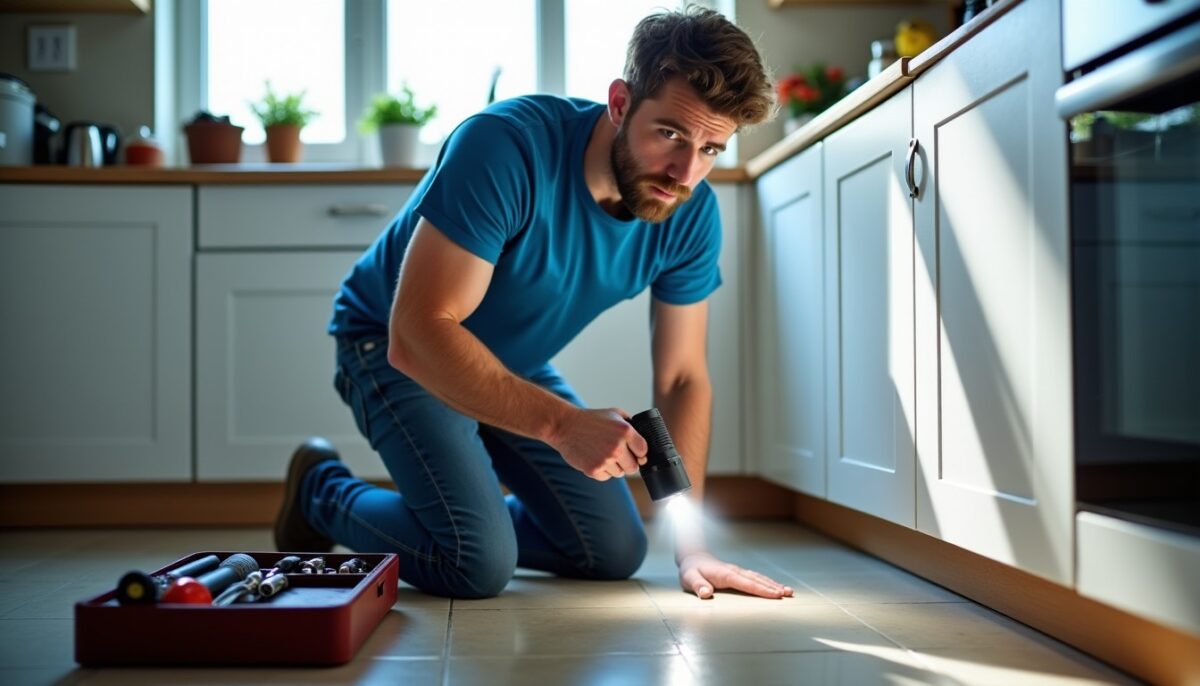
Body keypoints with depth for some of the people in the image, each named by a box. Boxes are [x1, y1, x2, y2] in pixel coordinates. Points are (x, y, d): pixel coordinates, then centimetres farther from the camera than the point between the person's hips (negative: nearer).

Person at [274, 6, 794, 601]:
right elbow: (417, 334, -38)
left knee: (617, 553, 5)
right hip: (390, 345, -6)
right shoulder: (507, 147, -35)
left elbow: (682, 379, -9)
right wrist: (562, 423, -46)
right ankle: (322, 490, 7)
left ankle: (455, 509, 27)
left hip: (516, 364, 6)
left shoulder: (692, 215, -16)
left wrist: (691, 548, -14)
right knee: (479, 565, -21)